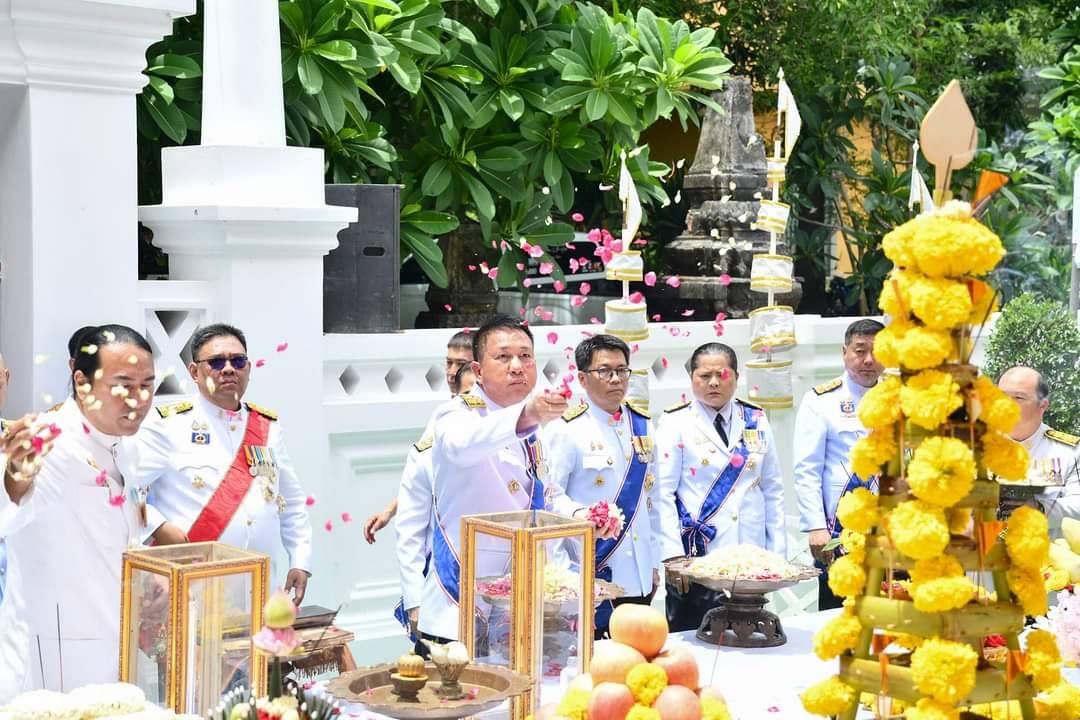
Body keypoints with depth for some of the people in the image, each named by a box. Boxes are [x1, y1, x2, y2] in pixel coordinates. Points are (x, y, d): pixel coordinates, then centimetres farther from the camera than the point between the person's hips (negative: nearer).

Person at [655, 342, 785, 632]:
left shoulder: (755, 421, 11)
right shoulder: (676, 423, -1)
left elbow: (773, 489, 13)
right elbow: (662, 492, -5)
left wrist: (776, 552, 7)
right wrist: (673, 554, -13)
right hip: (695, 557, -3)